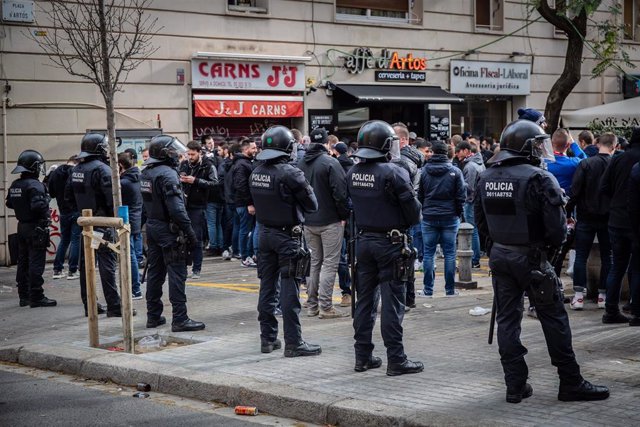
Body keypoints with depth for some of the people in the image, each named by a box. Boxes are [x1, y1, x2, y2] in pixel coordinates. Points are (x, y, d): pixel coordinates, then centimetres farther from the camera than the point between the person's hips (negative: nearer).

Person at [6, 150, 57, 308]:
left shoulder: (14, 185, 8)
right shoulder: (35, 185, -19)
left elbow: (9, 203, 16)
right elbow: (38, 206, -28)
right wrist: (46, 199, -11)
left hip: (22, 226, 9)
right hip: (36, 228, -9)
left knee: (23, 262, 13)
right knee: (36, 263, -5)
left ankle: (24, 296, 19)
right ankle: (36, 297, -3)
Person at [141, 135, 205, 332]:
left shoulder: (146, 173, 9)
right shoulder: (167, 174, -18)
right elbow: (176, 208, -23)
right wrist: (190, 232, -20)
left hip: (152, 226, 9)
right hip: (168, 228, -9)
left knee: (155, 272, 14)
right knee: (177, 274, -6)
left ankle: (153, 316, 20)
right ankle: (180, 319, -6)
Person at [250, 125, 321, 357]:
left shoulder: (256, 173, 2)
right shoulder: (290, 173, -18)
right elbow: (312, 205, -10)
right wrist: (305, 187, 7)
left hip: (265, 232, 7)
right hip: (287, 235, -7)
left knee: (267, 286, 12)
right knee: (290, 290, -3)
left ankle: (268, 338, 19)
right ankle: (293, 342, 0)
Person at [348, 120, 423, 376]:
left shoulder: (353, 173, 2)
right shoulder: (394, 173, -17)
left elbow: (353, 205, 9)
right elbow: (413, 211, -13)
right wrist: (404, 224, 5)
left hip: (364, 240, 6)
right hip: (390, 242, -6)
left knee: (365, 299, 13)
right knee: (392, 302, -2)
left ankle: (363, 356, 18)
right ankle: (396, 359, 2)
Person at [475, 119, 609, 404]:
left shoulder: (486, 178, 4)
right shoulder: (538, 179, -17)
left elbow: (481, 220, 11)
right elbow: (556, 225, -17)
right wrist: (553, 246, 2)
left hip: (500, 255, 6)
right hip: (531, 257, -6)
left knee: (507, 319, 11)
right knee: (554, 318, 4)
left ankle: (515, 386, 13)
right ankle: (571, 383, 12)